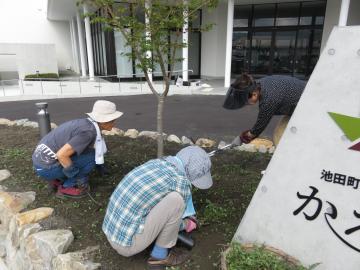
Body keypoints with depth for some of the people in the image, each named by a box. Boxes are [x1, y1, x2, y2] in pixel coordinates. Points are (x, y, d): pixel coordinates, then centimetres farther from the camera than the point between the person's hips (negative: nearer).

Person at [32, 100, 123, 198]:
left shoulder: (86, 123, 5)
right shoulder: (89, 131, -22)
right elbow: (61, 155, -27)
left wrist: (98, 163, 28)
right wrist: (79, 178, -15)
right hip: (46, 167, -8)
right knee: (91, 156, -9)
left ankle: (57, 180, 16)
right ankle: (66, 187, 2)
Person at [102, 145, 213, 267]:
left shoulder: (155, 163, 6)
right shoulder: (181, 182, -18)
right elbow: (176, 213, 1)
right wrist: (185, 225, 24)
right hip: (127, 243, -8)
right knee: (177, 199, -17)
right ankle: (160, 254, 3)